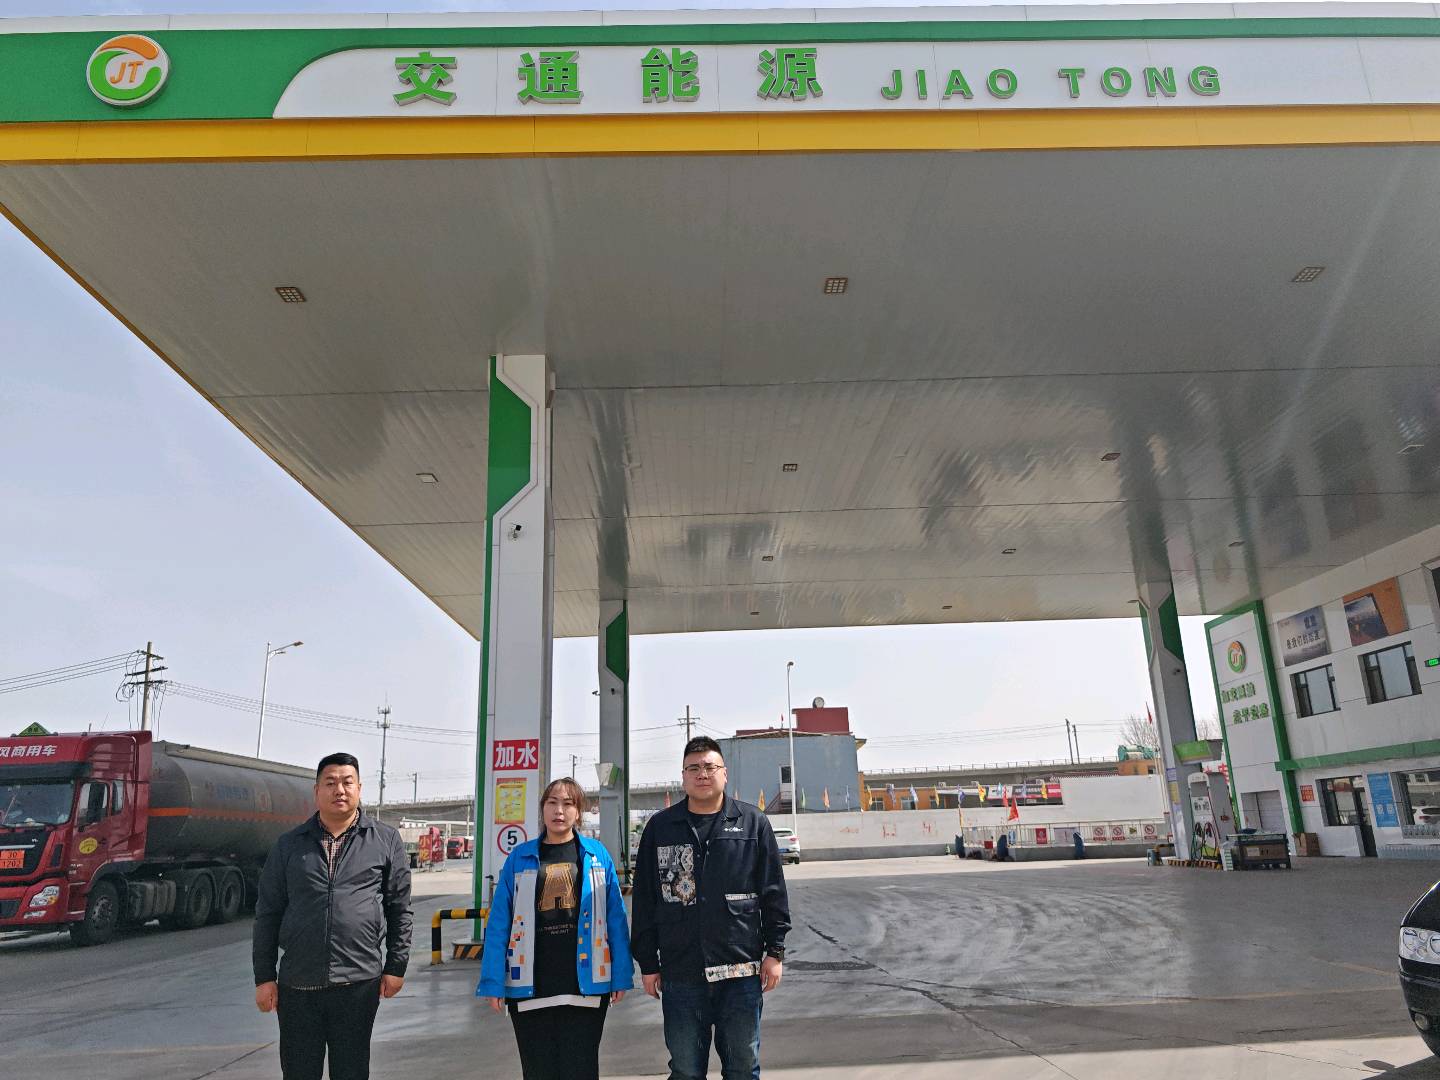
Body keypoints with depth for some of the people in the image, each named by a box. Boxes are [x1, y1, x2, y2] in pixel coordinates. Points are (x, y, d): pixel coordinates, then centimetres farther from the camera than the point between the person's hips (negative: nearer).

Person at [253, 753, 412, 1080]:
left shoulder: (386, 841, 2)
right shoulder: (289, 845, 5)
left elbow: (399, 909, 4)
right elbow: (268, 914, 6)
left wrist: (396, 966, 1)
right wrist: (264, 976, 3)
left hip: (358, 983, -1)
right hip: (297, 984, 1)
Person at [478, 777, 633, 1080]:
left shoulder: (597, 854, 2)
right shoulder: (520, 857, 4)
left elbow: (615, 918, 2)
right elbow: (499, 924, 2)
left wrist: (621, 975, -3)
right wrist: (493, 982, -4)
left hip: (585, 984, -1)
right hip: (531, 987, 1)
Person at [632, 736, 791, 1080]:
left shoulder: (754, 823, 4)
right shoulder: (660, 827, 5)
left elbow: (773, 892, 5)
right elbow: (645, 901, 7)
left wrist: (775, 950, 0)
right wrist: (648, 963, 5)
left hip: (742, 969, 0)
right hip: (680, 974, 1)